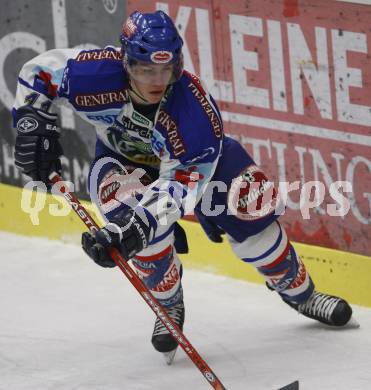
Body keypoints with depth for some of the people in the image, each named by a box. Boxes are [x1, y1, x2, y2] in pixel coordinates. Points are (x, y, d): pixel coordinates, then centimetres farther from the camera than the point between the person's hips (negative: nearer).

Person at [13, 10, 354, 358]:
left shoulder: (195, 106, -39)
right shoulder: (100, 72, -36)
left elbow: (178, 182, -42)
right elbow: (37, 71, -17)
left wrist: (133, 226, -54)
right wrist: (34, 124, -26)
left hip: (191, 159, 0)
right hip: (121, 161, 0)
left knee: (250, 211, -8)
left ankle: (299, 293, 21)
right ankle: (169, 306, -4)